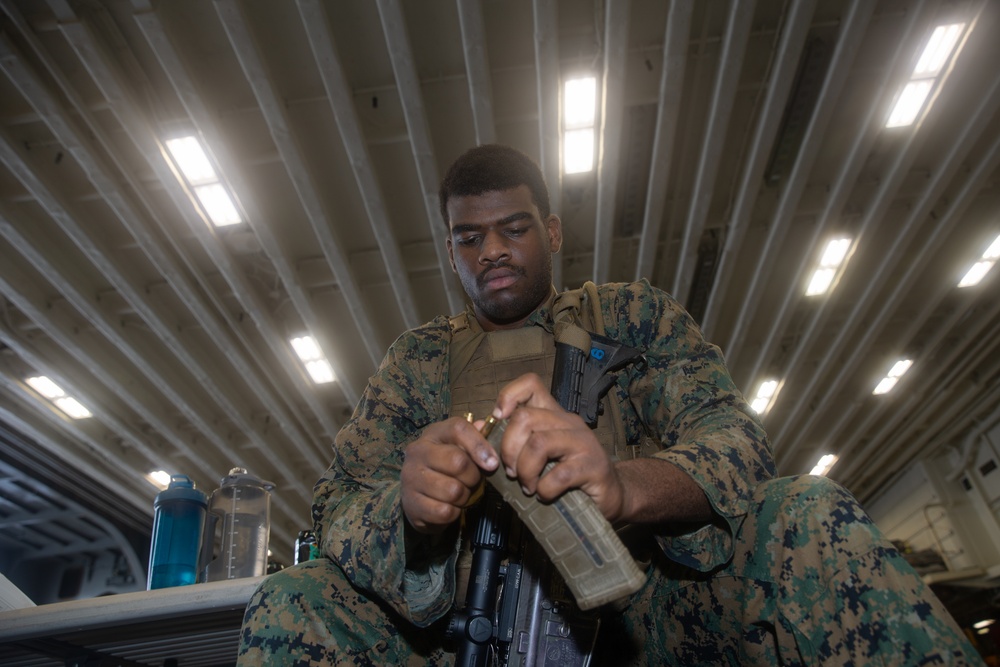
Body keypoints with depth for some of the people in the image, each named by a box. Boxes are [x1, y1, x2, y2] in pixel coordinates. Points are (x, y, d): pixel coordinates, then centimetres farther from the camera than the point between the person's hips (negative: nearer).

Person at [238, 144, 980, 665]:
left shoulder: (633, 313, 8)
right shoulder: (417, 358, 9)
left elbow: (734, 436, -7)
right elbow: (339, 509, 0)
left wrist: (627, 484, -31)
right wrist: (410, 509, -27)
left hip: (642, 601, 1)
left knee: (811, 516, -24)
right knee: (287, 606, -23)